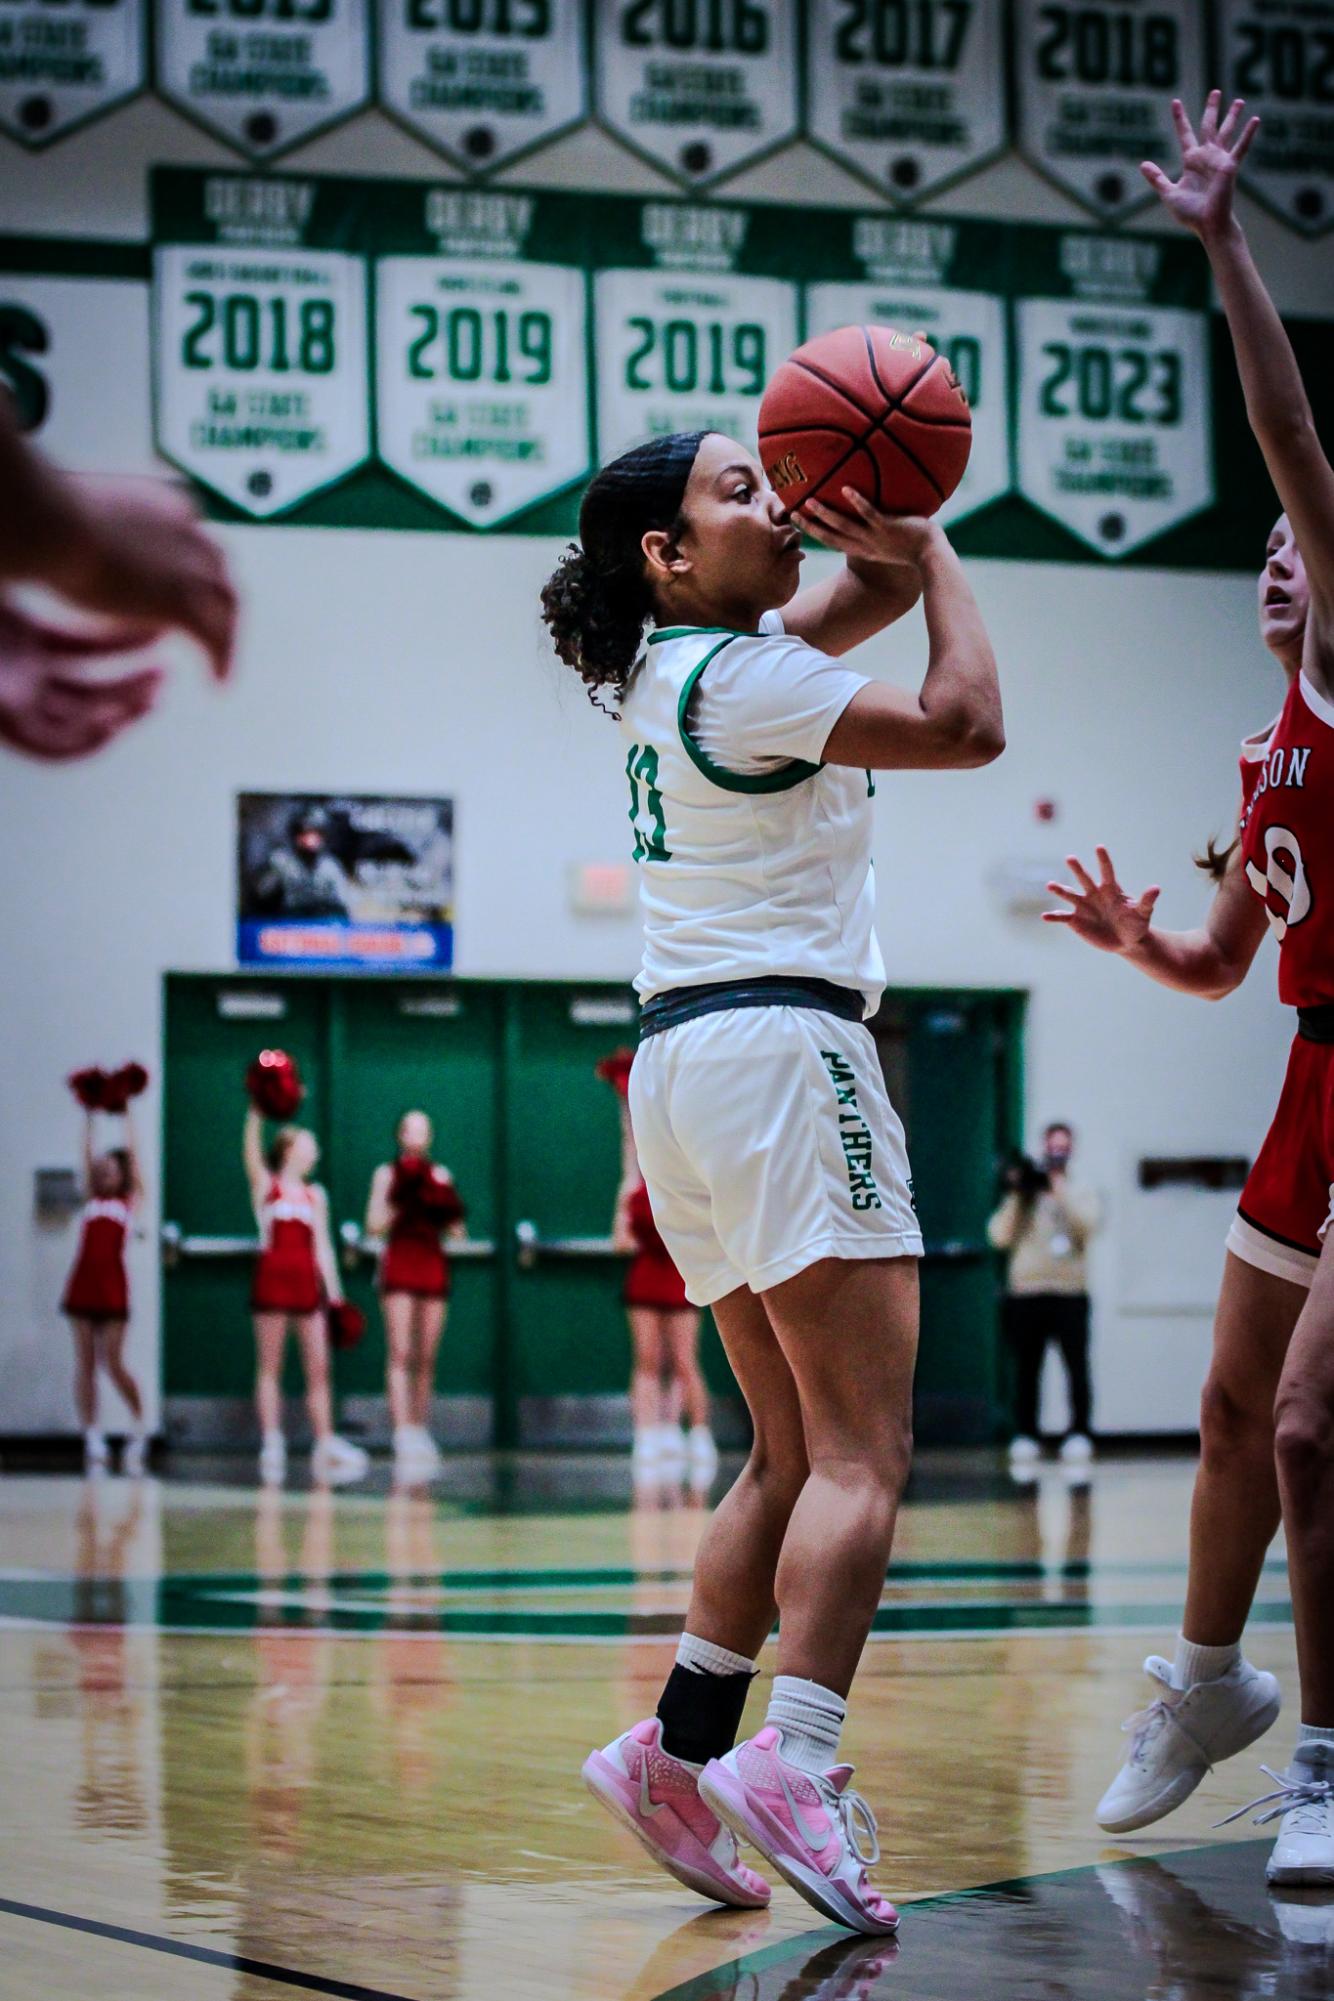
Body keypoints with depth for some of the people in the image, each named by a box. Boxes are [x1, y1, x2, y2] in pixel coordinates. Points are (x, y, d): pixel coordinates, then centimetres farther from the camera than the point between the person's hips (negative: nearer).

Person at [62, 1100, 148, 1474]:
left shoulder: (129, 1201, 7)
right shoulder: (91, 1199, 15)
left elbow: (132, 1155, 4)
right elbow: (88, 1155, 13)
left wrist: (127, 1116, 7)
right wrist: (89, 1118, 12)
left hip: (112, 1286, -4)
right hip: (83, 1284, 4)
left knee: (113, 1362, -8)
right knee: (85, 1363, 2)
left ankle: (138, 1425, 11)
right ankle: (93, 1440, 3)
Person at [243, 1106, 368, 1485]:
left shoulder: (315, 1195, 16)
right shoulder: (265, 1185, 5)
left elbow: (322, 1245, 14)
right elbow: (251, 1150, -11)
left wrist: (334, 1292, 8)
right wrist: (256, 1112, -24)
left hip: (307, 1280, 4)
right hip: (273, 1277, -4)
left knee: (318, 1366, 0)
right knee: (270, 1366, -1)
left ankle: (326, 1445, 0)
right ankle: (271, 1445, 0)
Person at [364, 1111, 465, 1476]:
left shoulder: (440, 1176, 15)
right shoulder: (387, 1173, 8)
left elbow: (457, 1230, 14)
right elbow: (373, 1225, 1)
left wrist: (446, 1212, -6)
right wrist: (399, 1207, -13)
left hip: (433, 1264, 3)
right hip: (399, 1264, -3)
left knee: (427, 1357, 2)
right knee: (400, 1352, -13)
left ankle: (420, 1430, 9)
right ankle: (402, 1434, -19)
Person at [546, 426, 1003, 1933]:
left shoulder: (673, 663, 17)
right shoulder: (740, 677, -10)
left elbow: (875, 595, 27)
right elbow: (966, 724, -8)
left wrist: (892, 554, 5)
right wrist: (930, 548, 3)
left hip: (684, 1065, 10)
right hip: (779, 1045, -10)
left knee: (791, 1454, 12)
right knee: (862, 1454, -15)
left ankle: (679, 1749, 5)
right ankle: (791, 1764, -27)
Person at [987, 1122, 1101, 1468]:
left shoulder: (1081, 1194, 11)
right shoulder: (1021, 1196, 11)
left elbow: (1086, 1225, -11)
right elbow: (1000, 1237, 0)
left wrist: (1058, 1184, -13)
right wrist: (1017, 1196, -6)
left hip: (1070, 1294, -1)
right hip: (1025, 1293, 1)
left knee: (1077, 1365, -8)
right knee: (1026, 1369, 3)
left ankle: (1079, 1433, -5)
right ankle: (1025, 1437, 8)